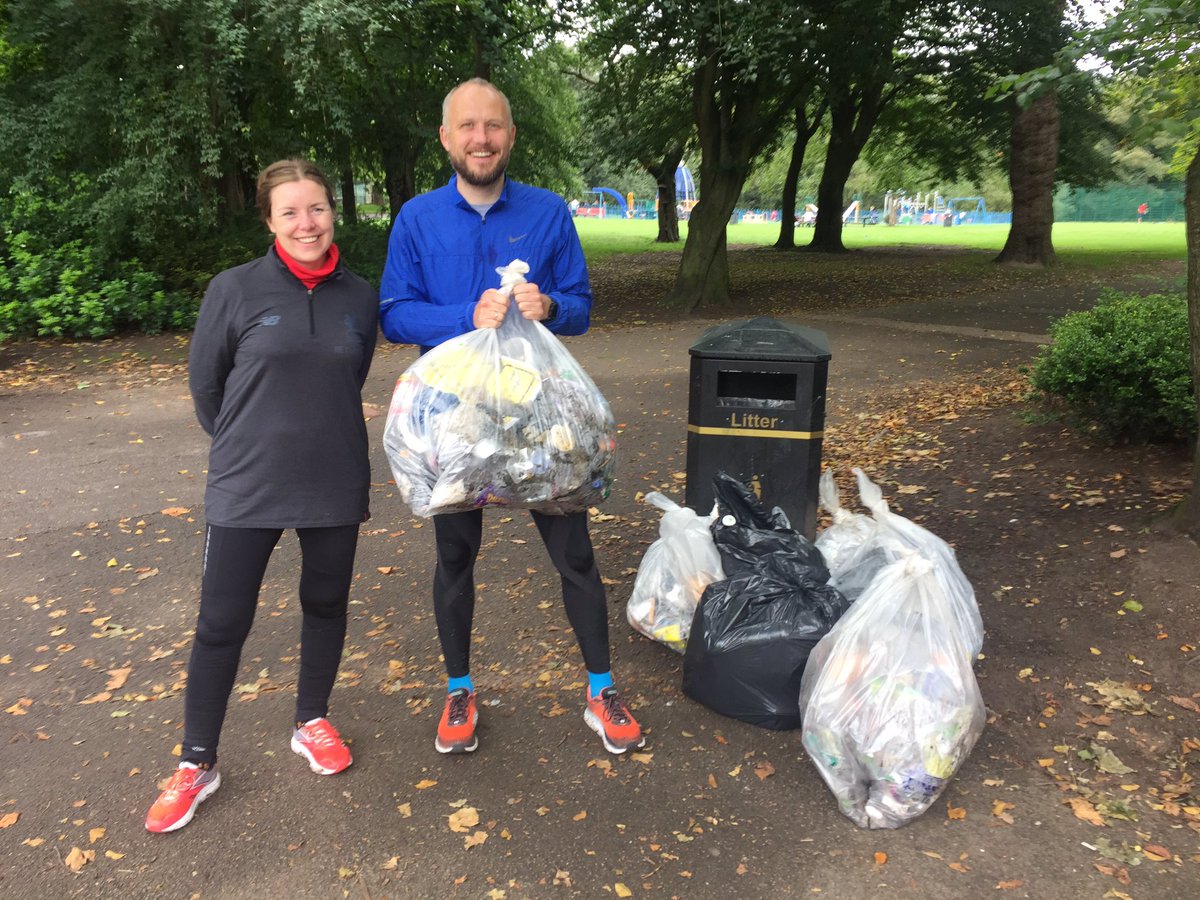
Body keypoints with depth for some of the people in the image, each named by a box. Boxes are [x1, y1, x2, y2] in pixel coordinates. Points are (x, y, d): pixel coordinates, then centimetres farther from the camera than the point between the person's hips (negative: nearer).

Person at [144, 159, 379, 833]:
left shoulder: (359, 297, 0)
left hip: (336, 485, 3)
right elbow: (205, 385, 2)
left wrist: (324, 441, 13)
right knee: (222, 624, 4)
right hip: (247, 489, -2)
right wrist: (249, 444, 7)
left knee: (326, 605, 16)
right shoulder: (235, 290, -8)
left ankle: (313, 722, 38)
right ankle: (198, 764, 23)